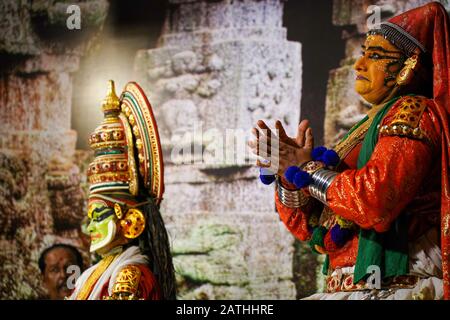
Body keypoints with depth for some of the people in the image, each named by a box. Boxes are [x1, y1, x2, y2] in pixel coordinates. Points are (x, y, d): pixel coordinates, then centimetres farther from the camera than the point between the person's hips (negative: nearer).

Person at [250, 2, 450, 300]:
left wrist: (307, 170, -9)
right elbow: (312, 229, 14)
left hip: (396, 287, -7)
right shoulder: (364, 133, 19)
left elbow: (376, 201, -22)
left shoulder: (413, 112, -5)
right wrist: (289, 175, -2)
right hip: (345, 287, 7)